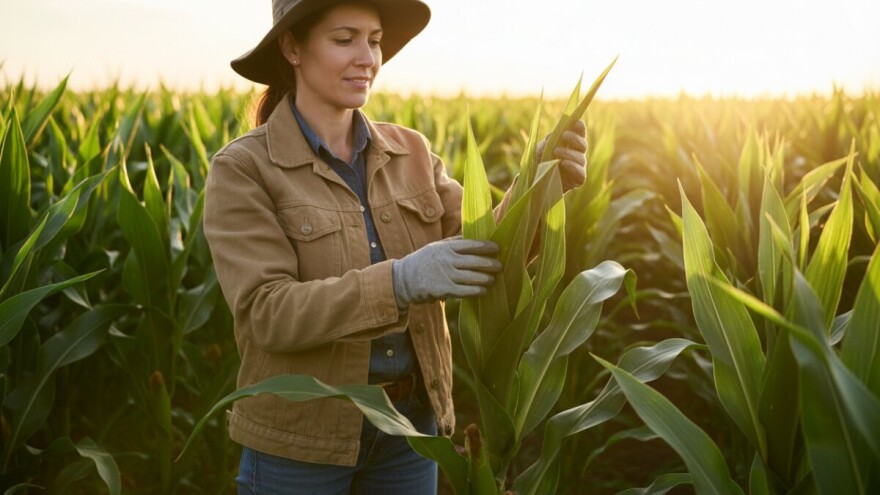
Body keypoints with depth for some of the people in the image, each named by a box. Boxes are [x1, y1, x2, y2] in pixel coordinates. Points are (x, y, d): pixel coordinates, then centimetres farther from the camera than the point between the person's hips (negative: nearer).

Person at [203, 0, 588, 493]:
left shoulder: (411, 152, 3)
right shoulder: (242, 168, -12)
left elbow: (482, 247, -4)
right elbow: (268, 313, -20)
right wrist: (399, 281, -33)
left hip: (411, 421, 4)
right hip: (302, 434, -4)